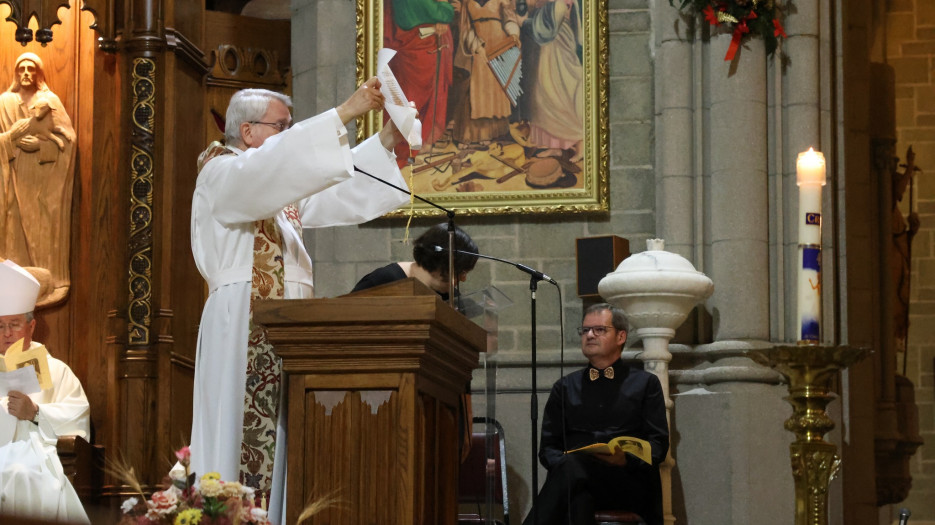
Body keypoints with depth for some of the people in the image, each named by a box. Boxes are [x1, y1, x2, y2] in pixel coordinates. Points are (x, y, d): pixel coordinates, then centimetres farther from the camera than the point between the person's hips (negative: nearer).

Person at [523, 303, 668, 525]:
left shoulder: (646, 384, 21)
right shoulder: (565, 388, 26)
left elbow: (659, 444, 10)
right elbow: (548, 447, 17)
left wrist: (627, 459, -13)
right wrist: (563, 463, -8)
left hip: (629, 482, -2)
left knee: (573, 469, -37)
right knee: (578, 498, -39)